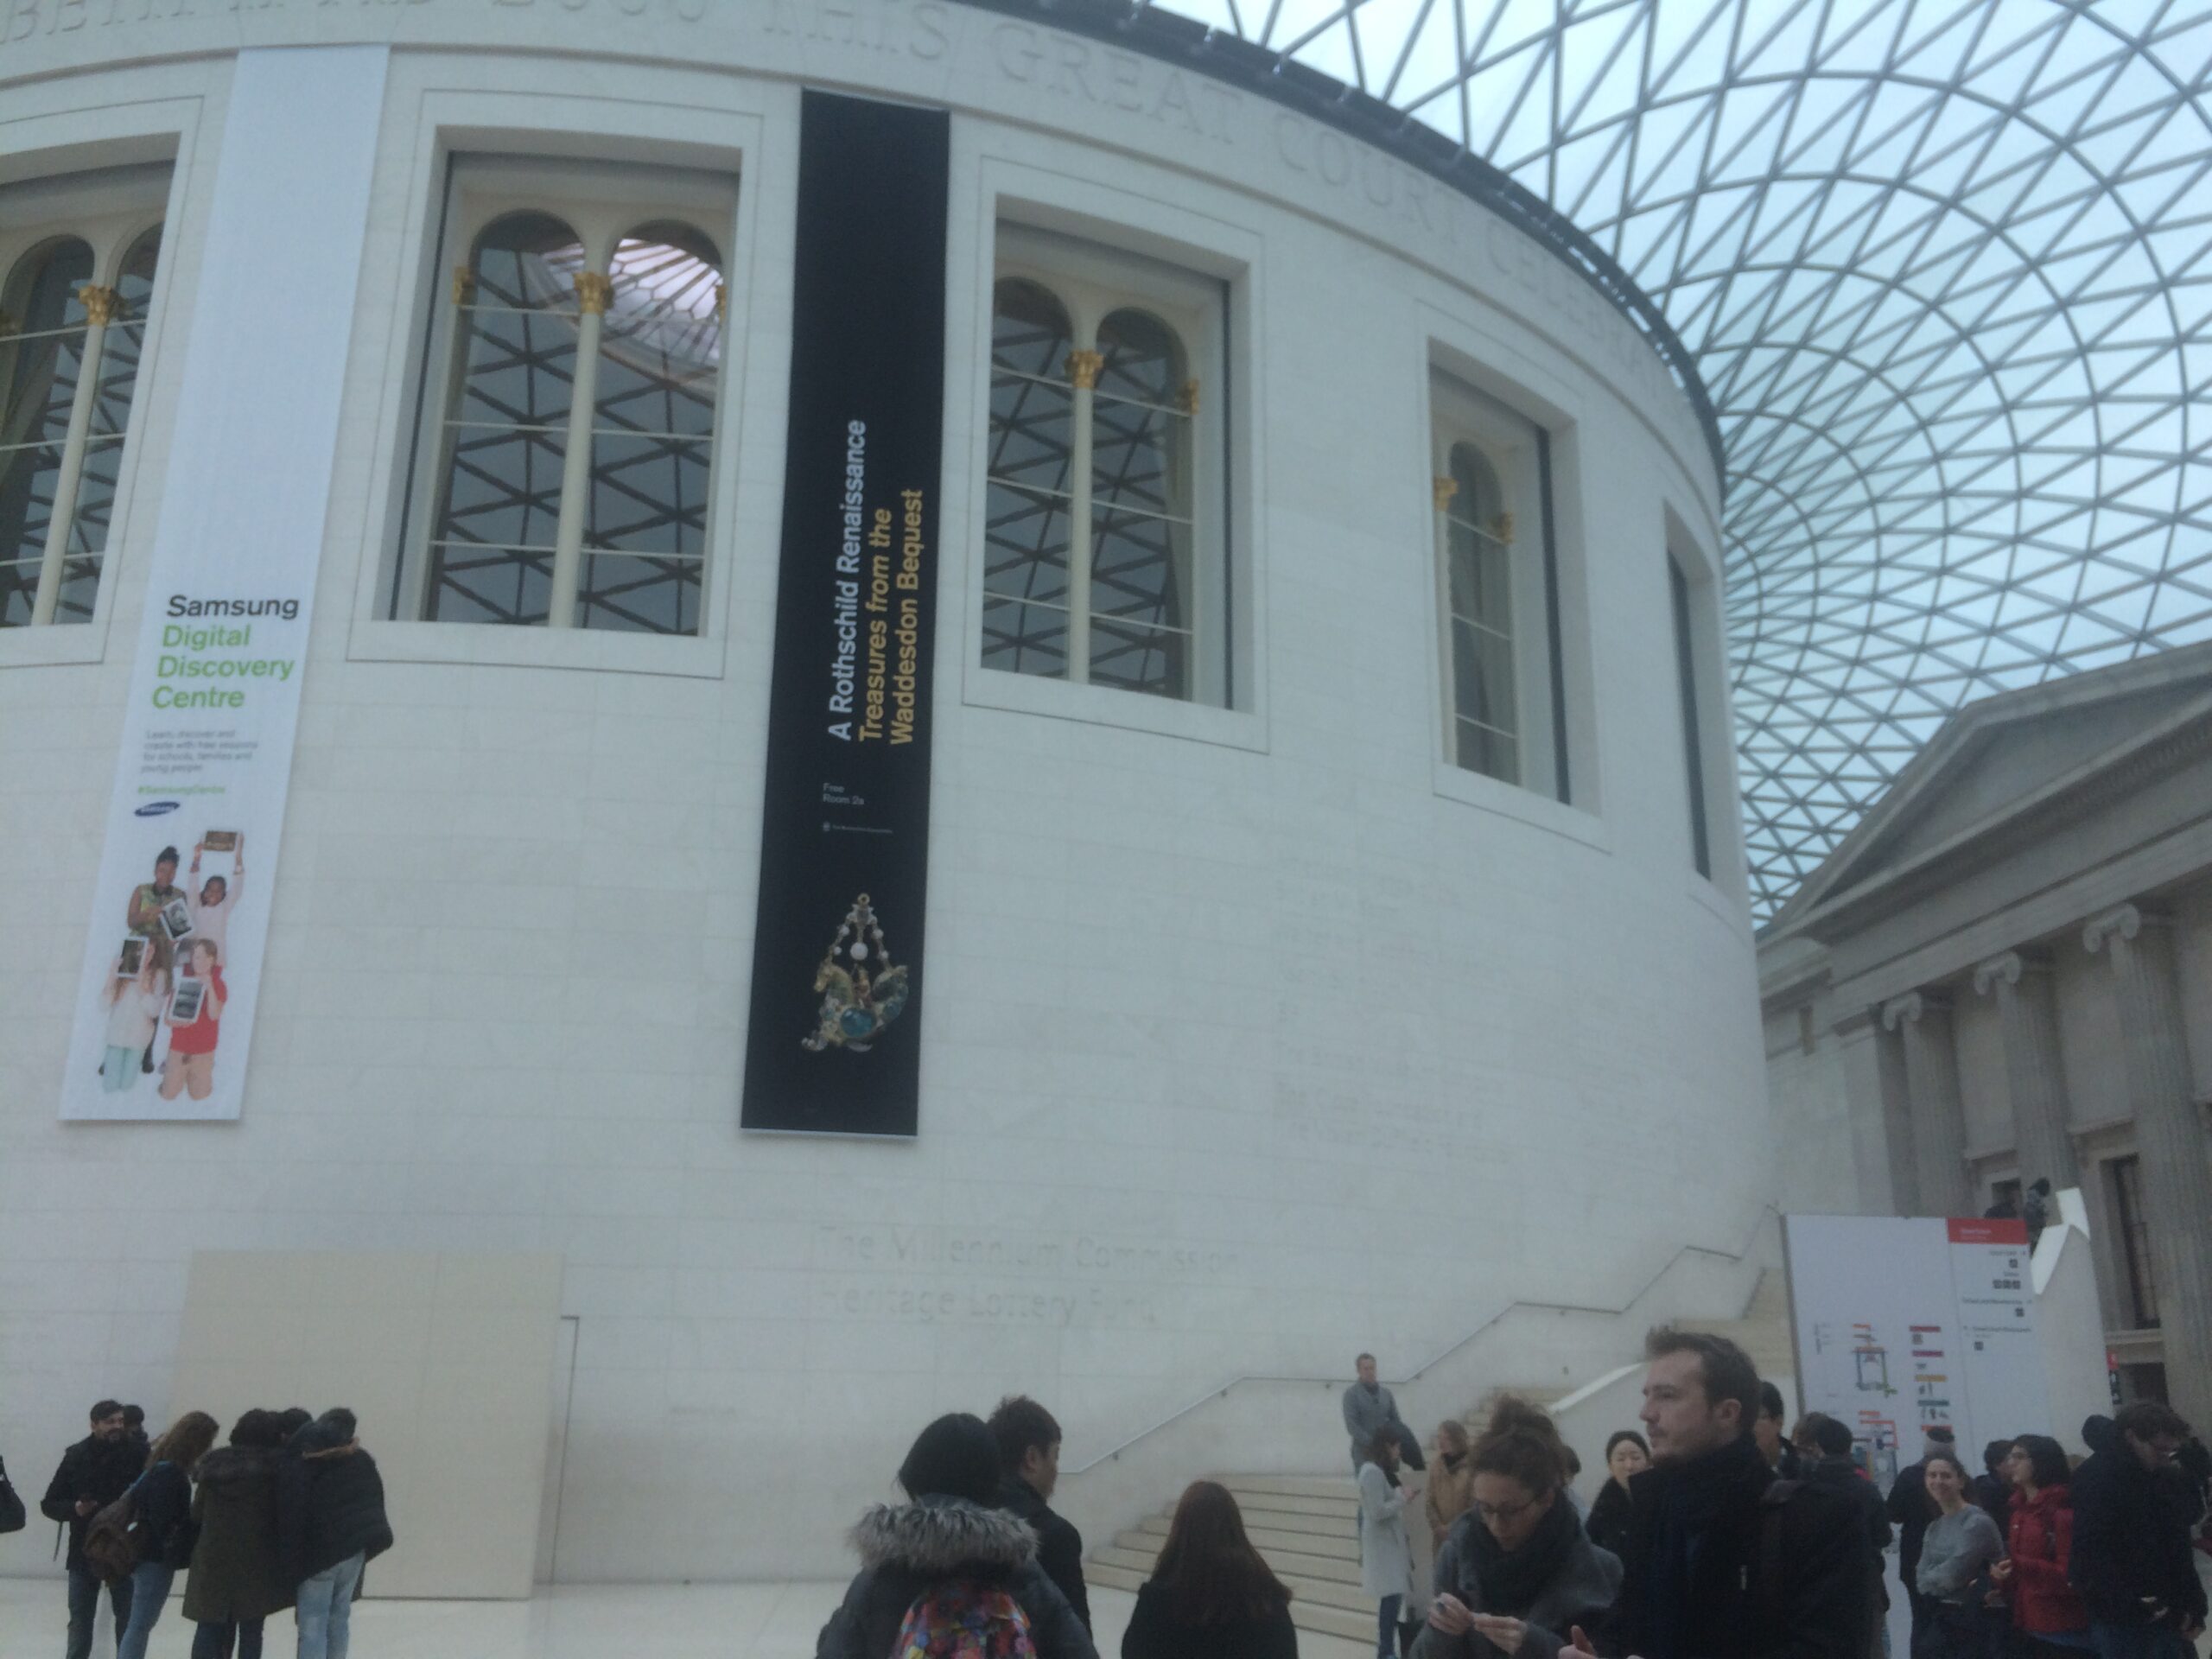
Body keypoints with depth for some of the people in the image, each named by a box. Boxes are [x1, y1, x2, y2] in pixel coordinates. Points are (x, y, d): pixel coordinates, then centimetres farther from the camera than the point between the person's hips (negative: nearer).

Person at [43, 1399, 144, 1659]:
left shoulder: (136, 1455, -8)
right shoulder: (76, 1456, -3)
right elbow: (49, 1504, 2)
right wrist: (74, 1509, -16)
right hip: (84, 1553, 1)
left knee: (128, 1619, 10)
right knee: (80, 1621, 11)